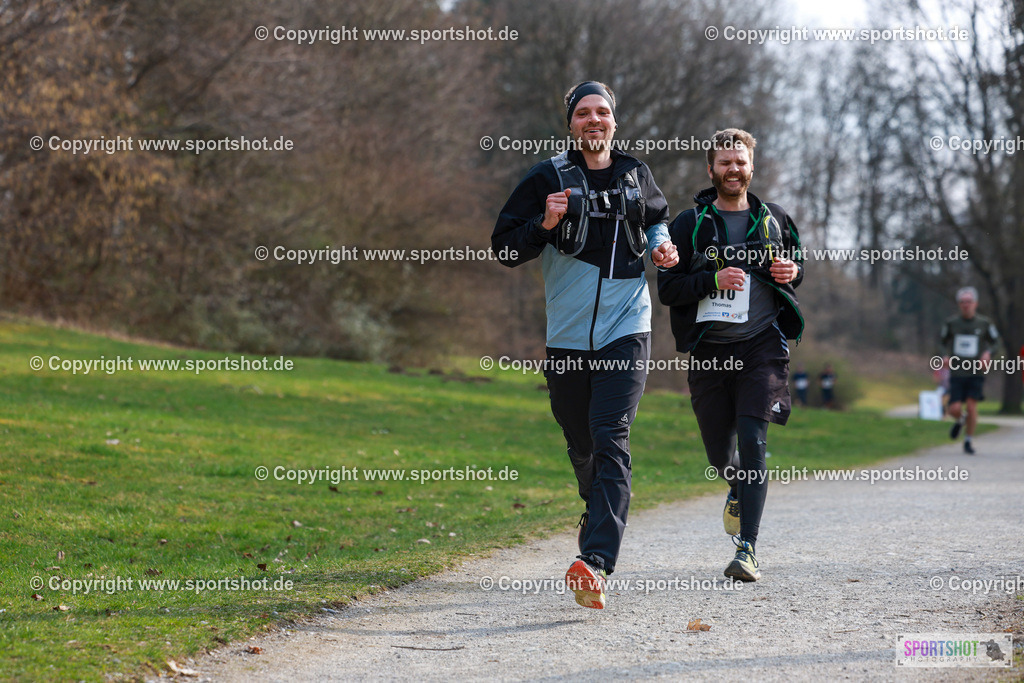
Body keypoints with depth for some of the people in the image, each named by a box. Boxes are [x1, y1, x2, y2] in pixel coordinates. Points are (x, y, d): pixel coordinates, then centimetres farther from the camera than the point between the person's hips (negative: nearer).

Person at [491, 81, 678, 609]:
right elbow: (504, 247, 1)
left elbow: (655, 220, 28)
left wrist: (661, 246, 6)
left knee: (611, 441, -16)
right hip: (568, 336, 1)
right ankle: (601, 511, 45)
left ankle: (596, 563, -26)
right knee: (581, 445, 12)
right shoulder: (547, 179, 0)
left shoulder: (635, 175, 7)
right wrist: (545, 224, -16)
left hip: (626, 331, -1)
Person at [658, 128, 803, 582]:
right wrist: (713, 280, -17)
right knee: (719, 453, 7)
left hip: (762, 345, -1)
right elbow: (667, 289, -1)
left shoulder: (774, 222, 9)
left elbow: (796, 264, 24)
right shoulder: (689, 225, 4)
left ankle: (746, 550, -19)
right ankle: (739, 489, 45)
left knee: (752, 441, -16)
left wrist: (792, 272, 0)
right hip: (709, 349, 1)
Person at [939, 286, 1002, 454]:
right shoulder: (951, 323, 2)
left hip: (976, 373, -1)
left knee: (971, 406, -11)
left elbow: (996, 343, 10)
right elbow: (943, 341, 15)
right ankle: (960, 420, 29)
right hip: (957, 372, 1)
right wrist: (945, 356, -4)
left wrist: (988, 353, -11)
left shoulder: (984, 324, 0)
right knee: (955, 409, -9)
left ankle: (969, 441, 8)